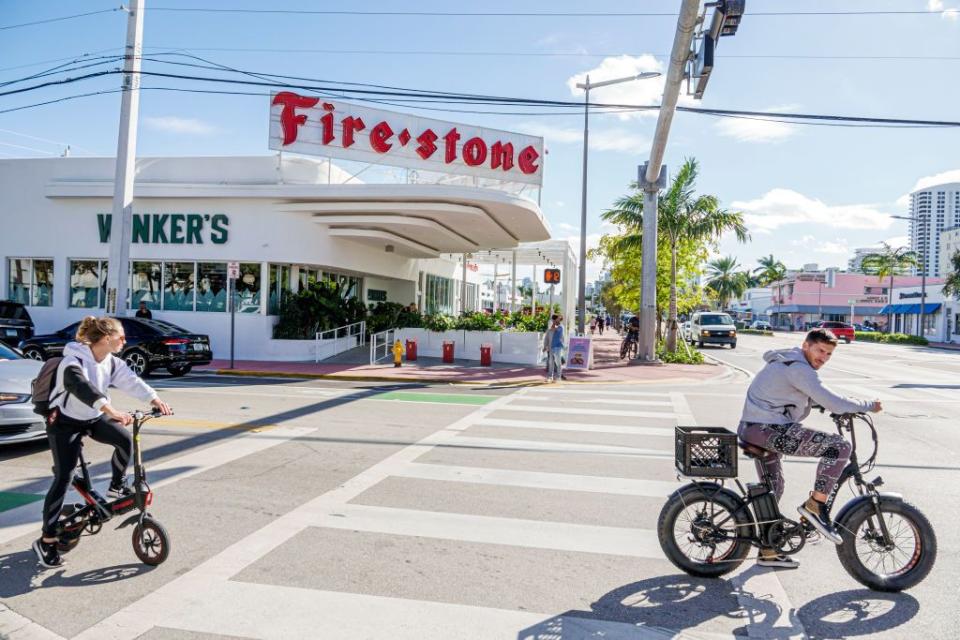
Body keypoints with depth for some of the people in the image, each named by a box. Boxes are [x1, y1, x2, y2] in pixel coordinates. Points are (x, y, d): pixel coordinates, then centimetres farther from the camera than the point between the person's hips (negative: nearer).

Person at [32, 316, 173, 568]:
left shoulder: (111, 362, -4)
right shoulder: (73, 360, -26)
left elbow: (131, 380, -18)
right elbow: (81, 386, -45)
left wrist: (155, 399, -36)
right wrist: (111, 410, -59)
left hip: (93, 417, 6)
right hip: (65, 421, -6)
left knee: (125, 439, -19)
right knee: (63, 478, -11)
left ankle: (116, 486, 6)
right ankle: (46, 541, -2)